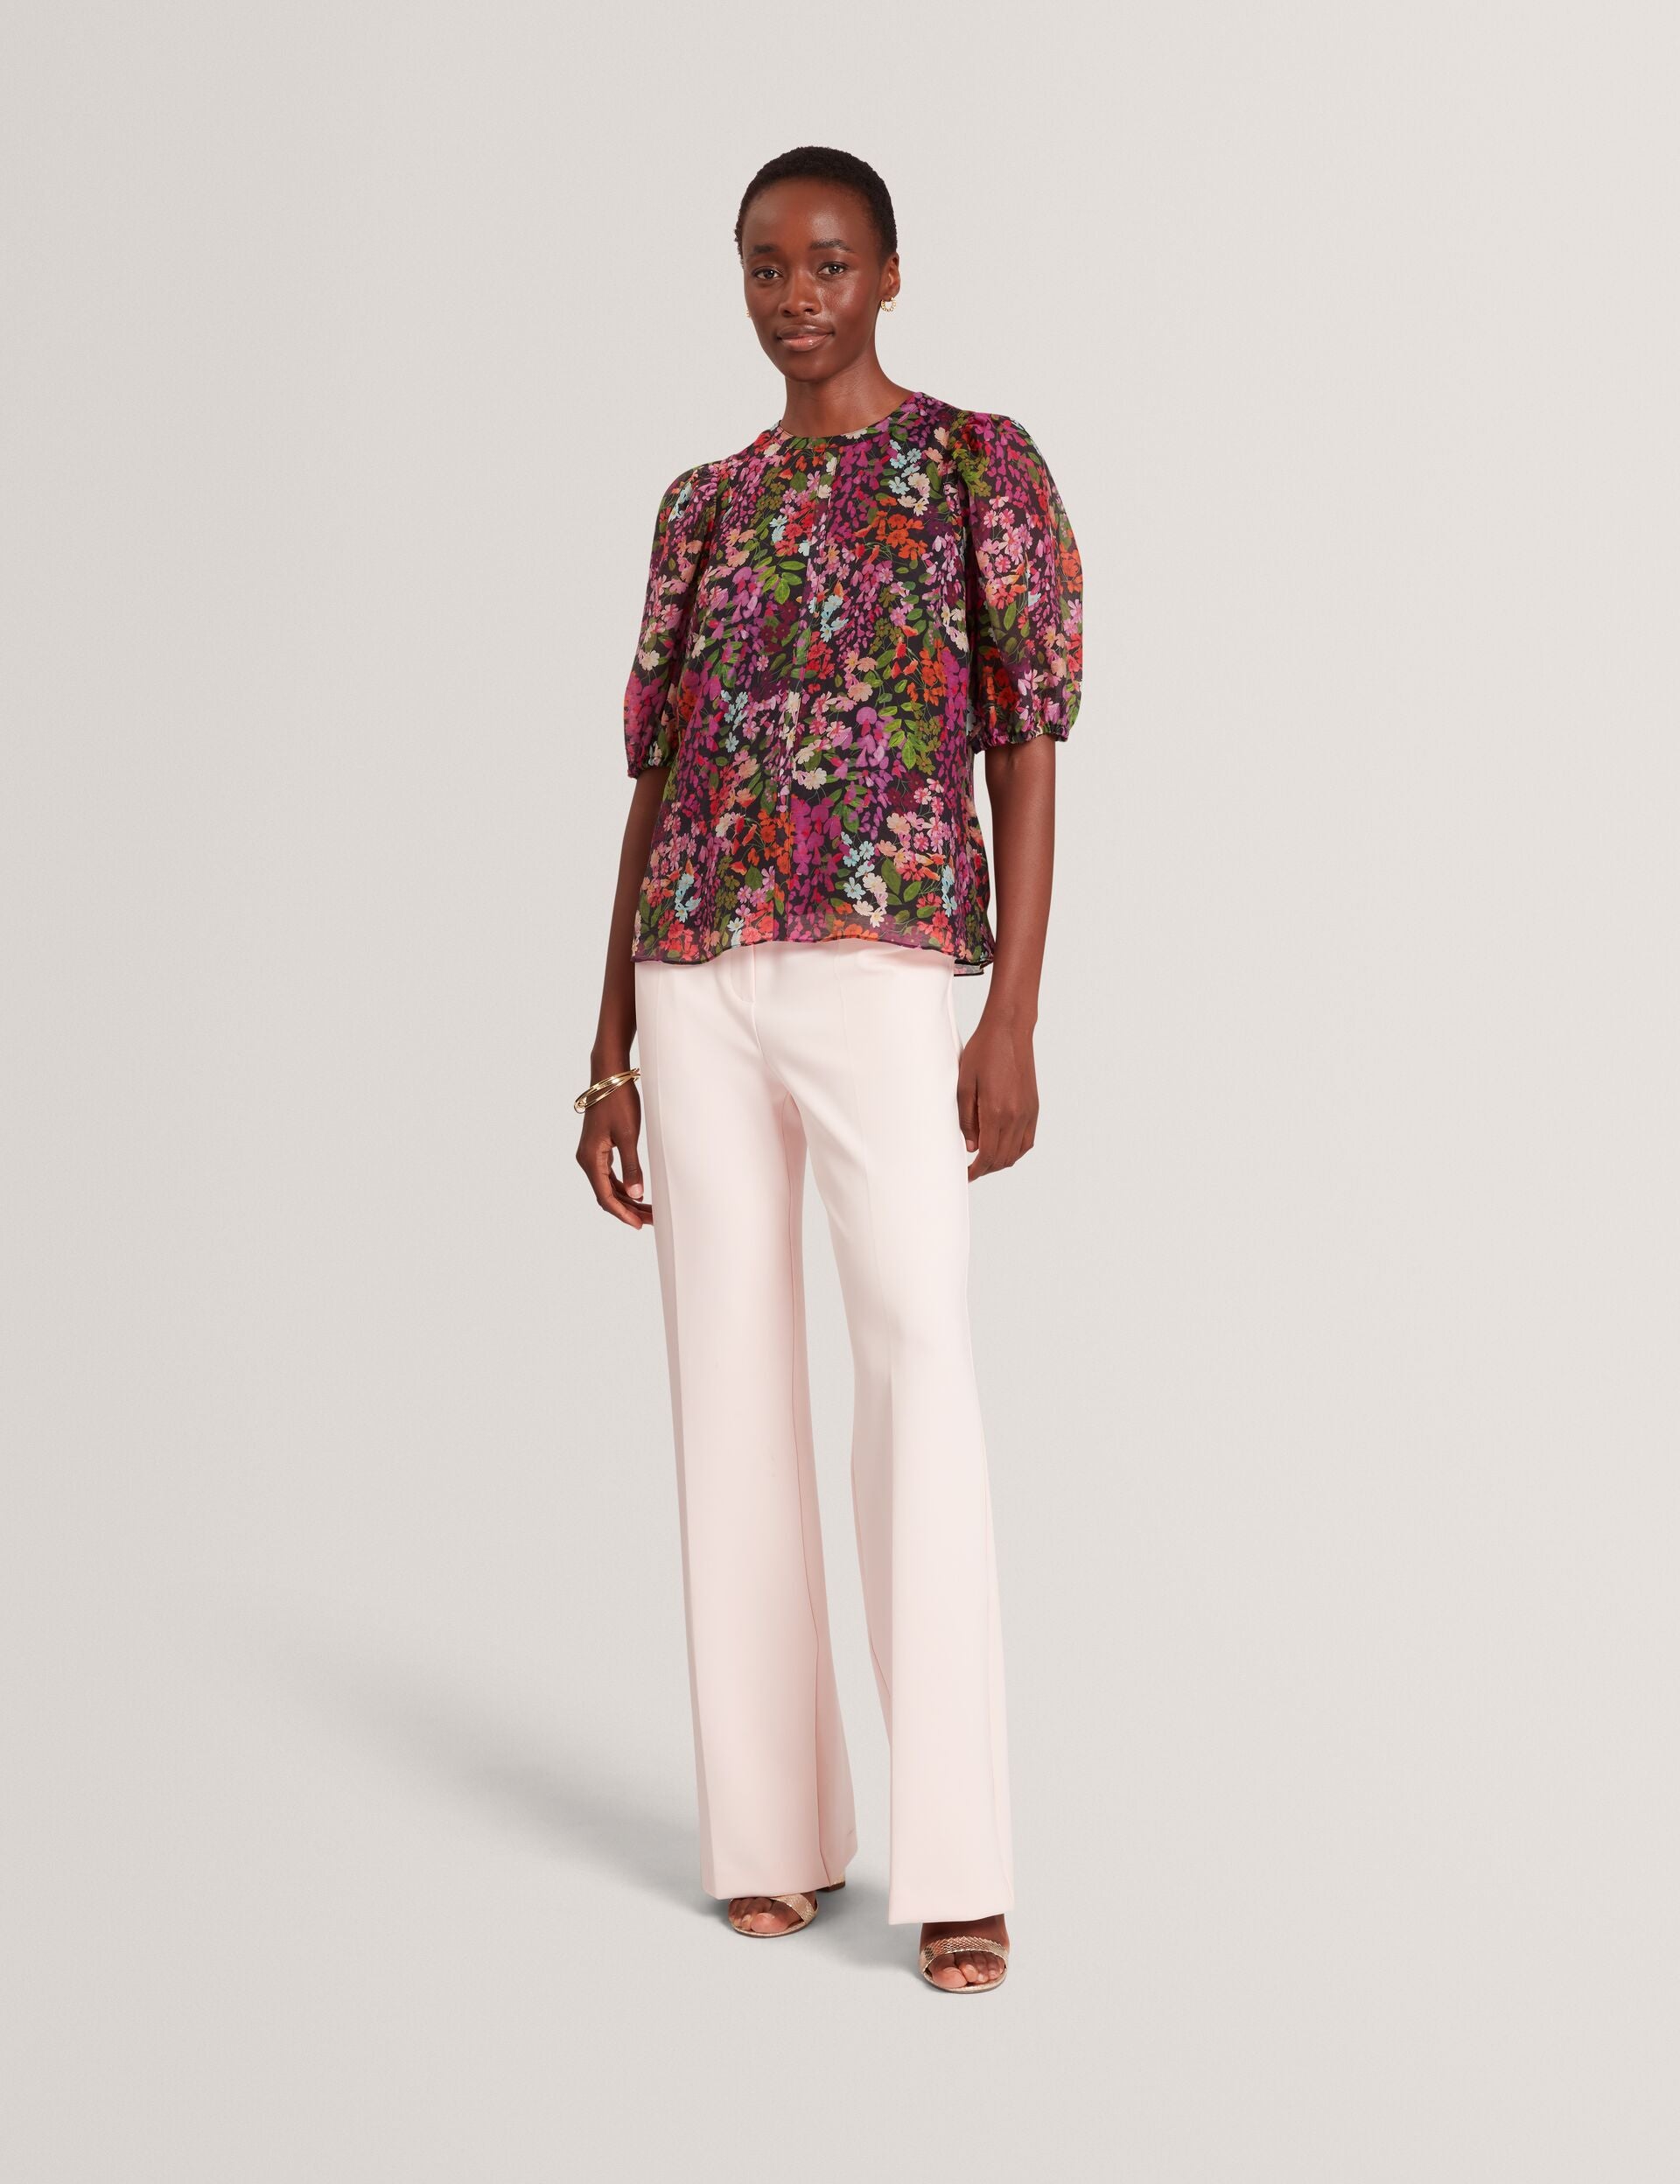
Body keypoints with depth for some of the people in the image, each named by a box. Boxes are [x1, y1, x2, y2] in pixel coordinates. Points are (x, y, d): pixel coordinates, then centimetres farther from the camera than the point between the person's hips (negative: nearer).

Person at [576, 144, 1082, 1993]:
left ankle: (956, 1862, -16)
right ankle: (777, 1821, 11)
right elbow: (656, 784, 17)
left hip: (885, 970, -5)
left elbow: (1029, 750, -2)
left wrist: (1014, 1023, -11)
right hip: (698, 979, 5)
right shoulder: (700, 510, 18)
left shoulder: (984, 464, 4)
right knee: (732, 1378, 2)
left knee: (918, 1364, -17)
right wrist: (612, 1050, 11)